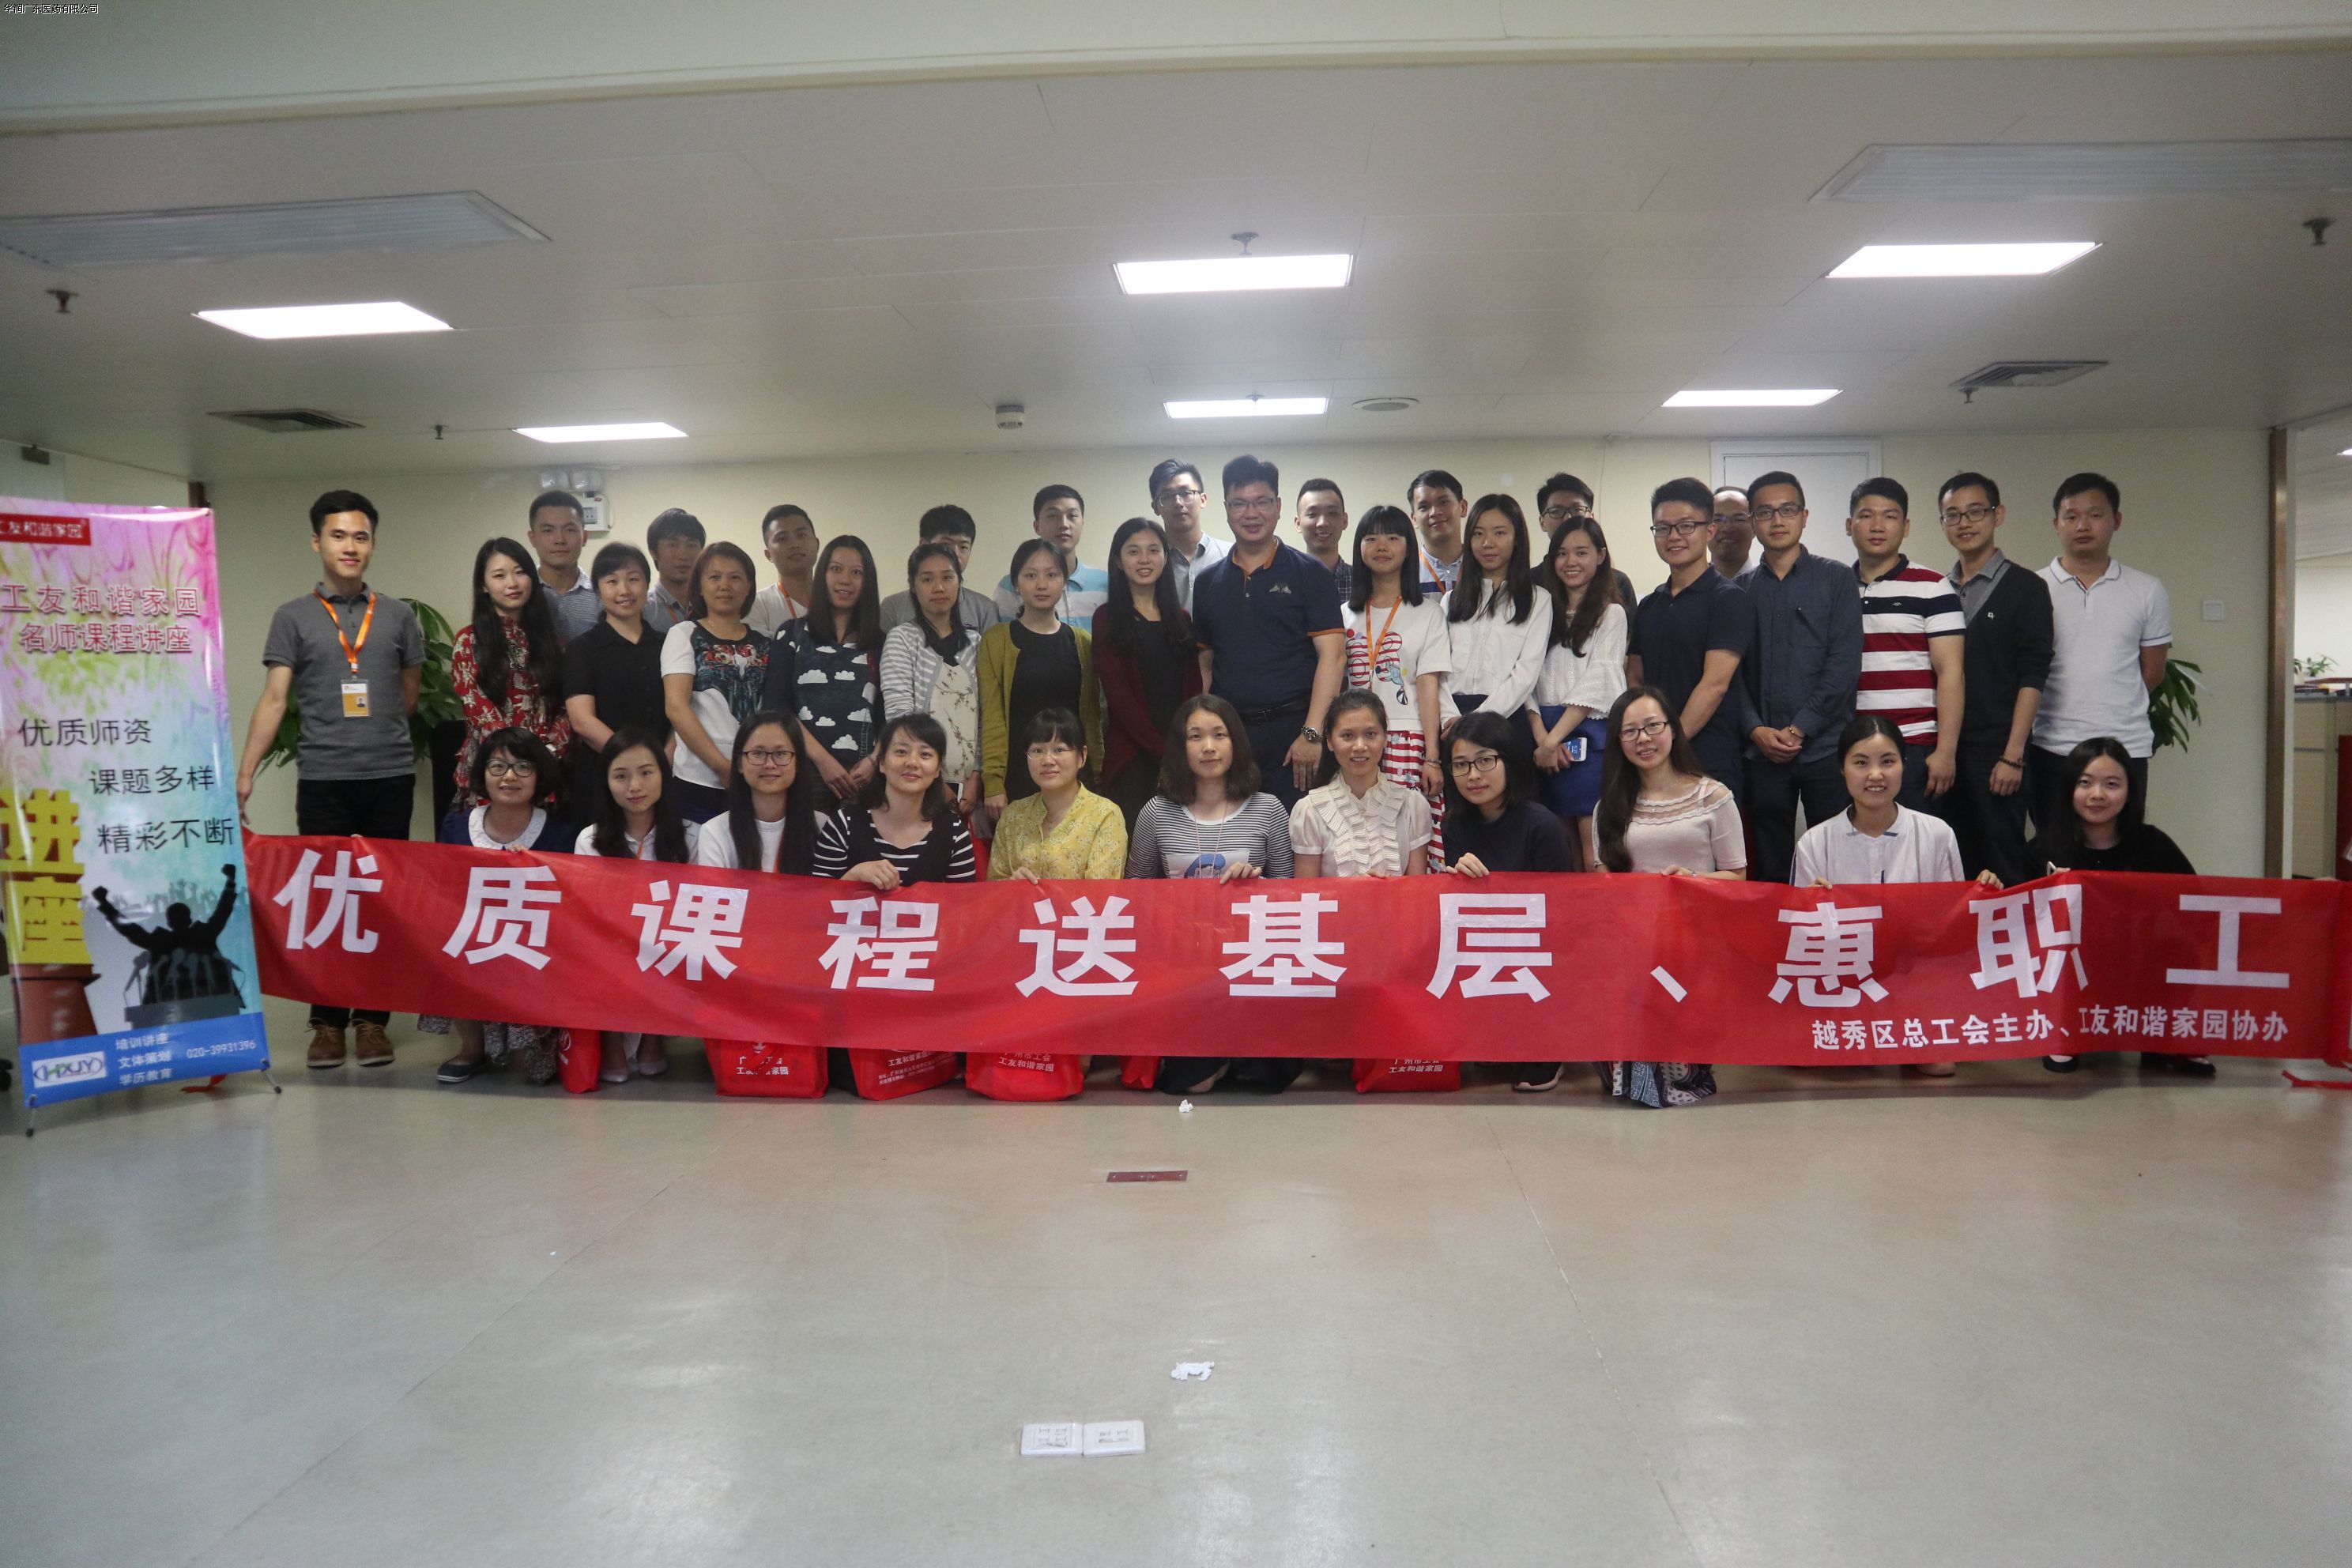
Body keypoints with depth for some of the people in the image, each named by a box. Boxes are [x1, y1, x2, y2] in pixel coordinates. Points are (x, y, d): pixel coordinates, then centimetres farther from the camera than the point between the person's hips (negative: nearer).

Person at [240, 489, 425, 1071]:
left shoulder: (398, 616, 9)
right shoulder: (293, 618, 5)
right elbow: (274, 701, 1)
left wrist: (377, 735, 10)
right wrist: (245, 773, -7)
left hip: (390, 777, 1)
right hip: (322, 780, -1)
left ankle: (372, 1018, 14)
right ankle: (327, 1021, 13)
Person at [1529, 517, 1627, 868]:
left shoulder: (1611, 614, 3)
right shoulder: (1546, 609, 15)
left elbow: (1596, 686, -6)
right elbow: (1528, 679, 5)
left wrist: (1553, 739, -11)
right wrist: (1541, 737, -8)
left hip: (1588, 739, -4)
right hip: (1544, 738, 4)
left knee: (1593, 852, -7)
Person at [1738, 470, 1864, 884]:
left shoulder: (1835, 578, 5)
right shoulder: (1740, 588, 11)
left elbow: (1845, 664, -4)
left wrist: (1799, 729, -10)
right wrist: (1756, 730, -8)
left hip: (1825, 747, -2)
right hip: (1762, 752, 2)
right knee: (1769, 872, 6)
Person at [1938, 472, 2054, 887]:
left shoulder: (2025, 587, 0)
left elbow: (2032, 677, -6)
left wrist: (2013, 755, -13)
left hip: (1996, 753, -4)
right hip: (1944, 752, 4)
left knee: (2002, 868, -2)